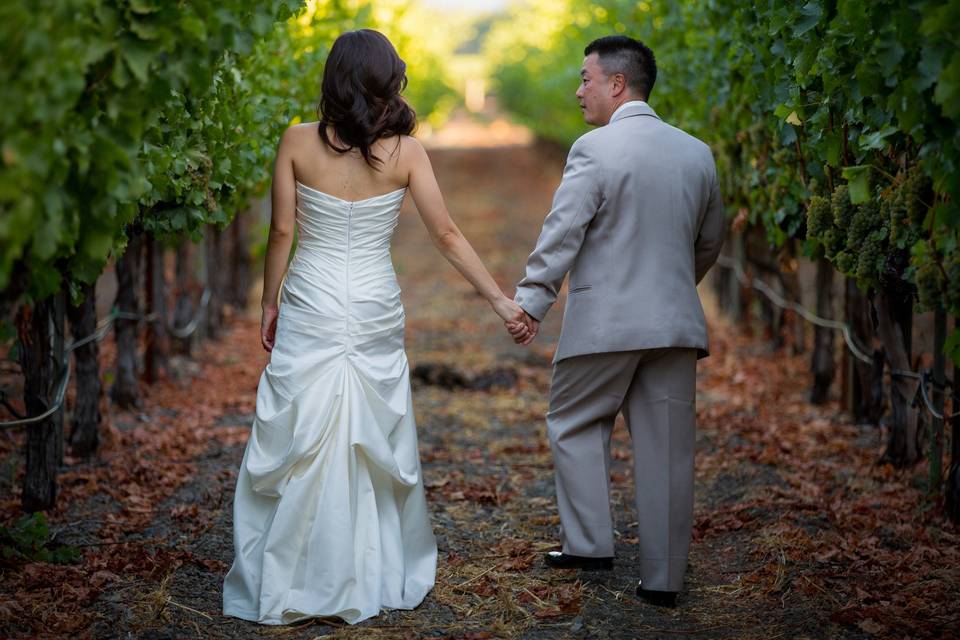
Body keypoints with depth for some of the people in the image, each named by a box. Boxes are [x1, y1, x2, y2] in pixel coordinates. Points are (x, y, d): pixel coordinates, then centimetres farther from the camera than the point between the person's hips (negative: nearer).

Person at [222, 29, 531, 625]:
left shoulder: (298, 142, -4)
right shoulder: (405, 151, -4)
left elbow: (282, 231, -2)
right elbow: (448, 235, -4)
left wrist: (269, 305, 9)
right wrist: (502, 300, 2)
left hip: (309, 310, 0)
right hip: (376, 313, 0)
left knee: (296, 448, 5)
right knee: (377, 448, 11)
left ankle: (284, 584, 7)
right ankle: (376, 576, 17)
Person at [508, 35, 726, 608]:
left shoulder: (595, 149, -9)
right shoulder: (698, 153, 9)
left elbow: (561, 234, -14)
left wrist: (529, 303, -12)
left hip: (605, 323, -5)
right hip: (675, 324, 5)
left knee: (576, 425, 15)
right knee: (666, 448, 7)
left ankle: (589, 543, 11)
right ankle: (664, 577, 10)